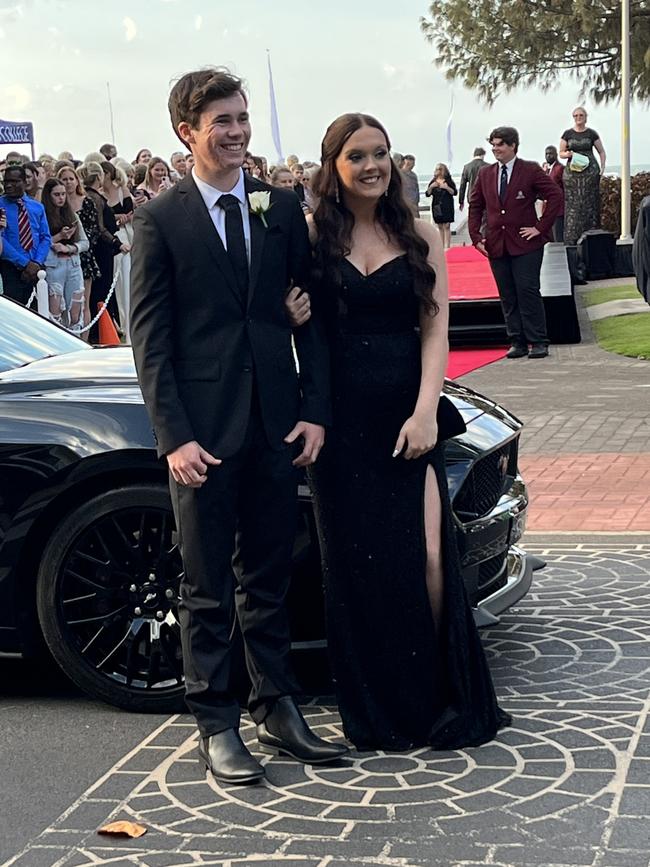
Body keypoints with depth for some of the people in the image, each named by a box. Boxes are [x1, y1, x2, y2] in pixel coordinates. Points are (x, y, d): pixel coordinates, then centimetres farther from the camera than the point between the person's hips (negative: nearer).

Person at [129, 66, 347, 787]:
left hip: (276, 425, 4)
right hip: (203, 430, -3)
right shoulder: (160, 220, -3)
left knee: (269, 579, 14)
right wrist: (174, 435, -12)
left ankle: (276, 711, 25)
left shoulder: (281, 208, 8)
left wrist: (314, 410, -1)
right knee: (208, 589, 6)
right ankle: (215, 726, 16)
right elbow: (149, 335, -5)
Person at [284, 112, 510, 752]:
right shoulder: (312, 235, 4)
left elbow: (435, 329, 1)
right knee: (355, 561, 5)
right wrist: (290, 312, -16)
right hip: (340, 416, 0)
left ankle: (437, 700, 10)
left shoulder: (420, 237, 6)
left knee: (427, 559, -7)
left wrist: (425, 412, -10)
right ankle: (375, 711, 18)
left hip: (406, 414, 0)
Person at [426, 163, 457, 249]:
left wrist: (447, 188, -19)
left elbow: (454, 192, -4)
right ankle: (441, 246, 10)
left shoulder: (448, 181, -1)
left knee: (446, 226, -8)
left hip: (447, 206, -4)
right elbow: (427, 194, 6)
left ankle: (447, 246, -10)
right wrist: (431, 187, -11)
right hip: (436, 206, 4)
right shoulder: (433, 182, 8)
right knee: (440, 227, 6)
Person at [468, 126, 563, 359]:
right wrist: (476, 237, 7)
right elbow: (475, 206, 18)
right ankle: (517, 342, 10)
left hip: (525, 244, -4)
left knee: (528, 291, -8)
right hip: (496, 245, 4)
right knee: (507, 296, 5)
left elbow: (555, 196, -5)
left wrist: (541, 227, -9)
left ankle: (538, 342, -1)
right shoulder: (485, 174, 11)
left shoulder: (531, 171, -2)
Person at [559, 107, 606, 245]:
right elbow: (561, 153, 12)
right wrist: (567, 154, -11)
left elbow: (601, 152, 12)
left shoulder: (592, 134, 7)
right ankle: (572, 237, -4)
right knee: (572, 204, -5)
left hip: (590, 171, -1)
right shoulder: (567, 134, 8)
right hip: (572, 171, 1)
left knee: (589, 202, -4)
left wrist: (602, 167, -1)